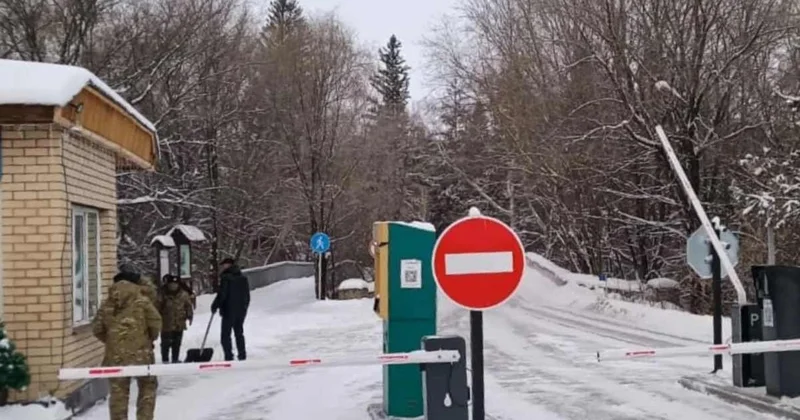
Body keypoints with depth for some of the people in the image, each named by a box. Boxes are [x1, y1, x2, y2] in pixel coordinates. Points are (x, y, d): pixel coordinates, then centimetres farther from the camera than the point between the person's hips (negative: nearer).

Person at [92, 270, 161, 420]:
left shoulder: (107, 304, 4)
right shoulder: (142, 301, -4)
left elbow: (97, 328, 4)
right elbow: (155, 323, -7)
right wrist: (150, 338, 12)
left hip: (115, 354, 2)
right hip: (140, 352, -2)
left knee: (118, 391, 8)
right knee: (148, 387, 13)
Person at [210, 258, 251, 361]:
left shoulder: (226, 278, -11)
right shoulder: (243, 278, 11)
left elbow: (221, 295, -15)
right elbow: (247, 296, 15)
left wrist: (214, 306, -2)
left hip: (229, 311, -7)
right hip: (241, 311, 7)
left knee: (225, 335, -2)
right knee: (239, 334, 16)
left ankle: (229, 357, -10)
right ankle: (242, 355, 14)